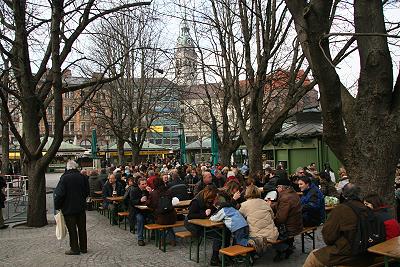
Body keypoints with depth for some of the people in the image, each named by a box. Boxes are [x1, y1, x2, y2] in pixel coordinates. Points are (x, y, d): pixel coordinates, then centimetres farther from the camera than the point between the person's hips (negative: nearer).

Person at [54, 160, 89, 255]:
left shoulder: (65, 178, -14)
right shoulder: (82, 177, 0)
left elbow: (60, 194, -15)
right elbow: (87, 192, 8)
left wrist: (57, 206, -3)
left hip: (69, 208, -4)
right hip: (81, 207, 5)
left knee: (72, 229, 4)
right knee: (82, 228, 13)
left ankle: (75, 249, 10)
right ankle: (83, 247, 21)